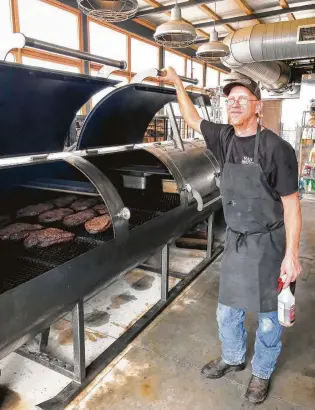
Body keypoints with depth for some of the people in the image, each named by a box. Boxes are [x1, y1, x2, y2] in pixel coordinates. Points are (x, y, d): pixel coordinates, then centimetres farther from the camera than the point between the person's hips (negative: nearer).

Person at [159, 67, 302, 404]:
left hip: (269, 243, -5)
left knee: (269, 315, 12)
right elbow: (193, 120, 16)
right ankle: (232, 358, 45)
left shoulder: (276, 148, -17)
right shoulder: (225, 139, -1)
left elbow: (291, 204, -14)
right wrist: (178, 84, 13)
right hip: (235, 241, 5)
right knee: (228, 310, 18)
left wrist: (291, 254, -15)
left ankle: (261, 373, 37)